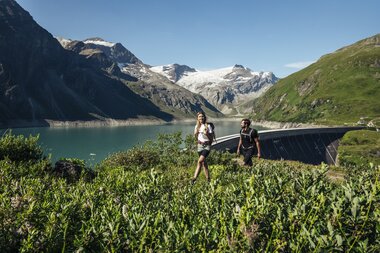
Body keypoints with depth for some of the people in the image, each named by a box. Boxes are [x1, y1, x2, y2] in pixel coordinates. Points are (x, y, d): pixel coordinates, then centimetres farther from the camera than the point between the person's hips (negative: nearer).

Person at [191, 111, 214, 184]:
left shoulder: (208, 126, -7)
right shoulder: (197, 126, 7)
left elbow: (211, 139, -5)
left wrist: (206, 134, -22)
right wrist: (195, 133, -5)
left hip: (207, 146, -5)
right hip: (199, 146, 5)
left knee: (200, 161, -22)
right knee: (203, 162, 8)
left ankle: (194, 178, -19)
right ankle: (208, 179, 18)